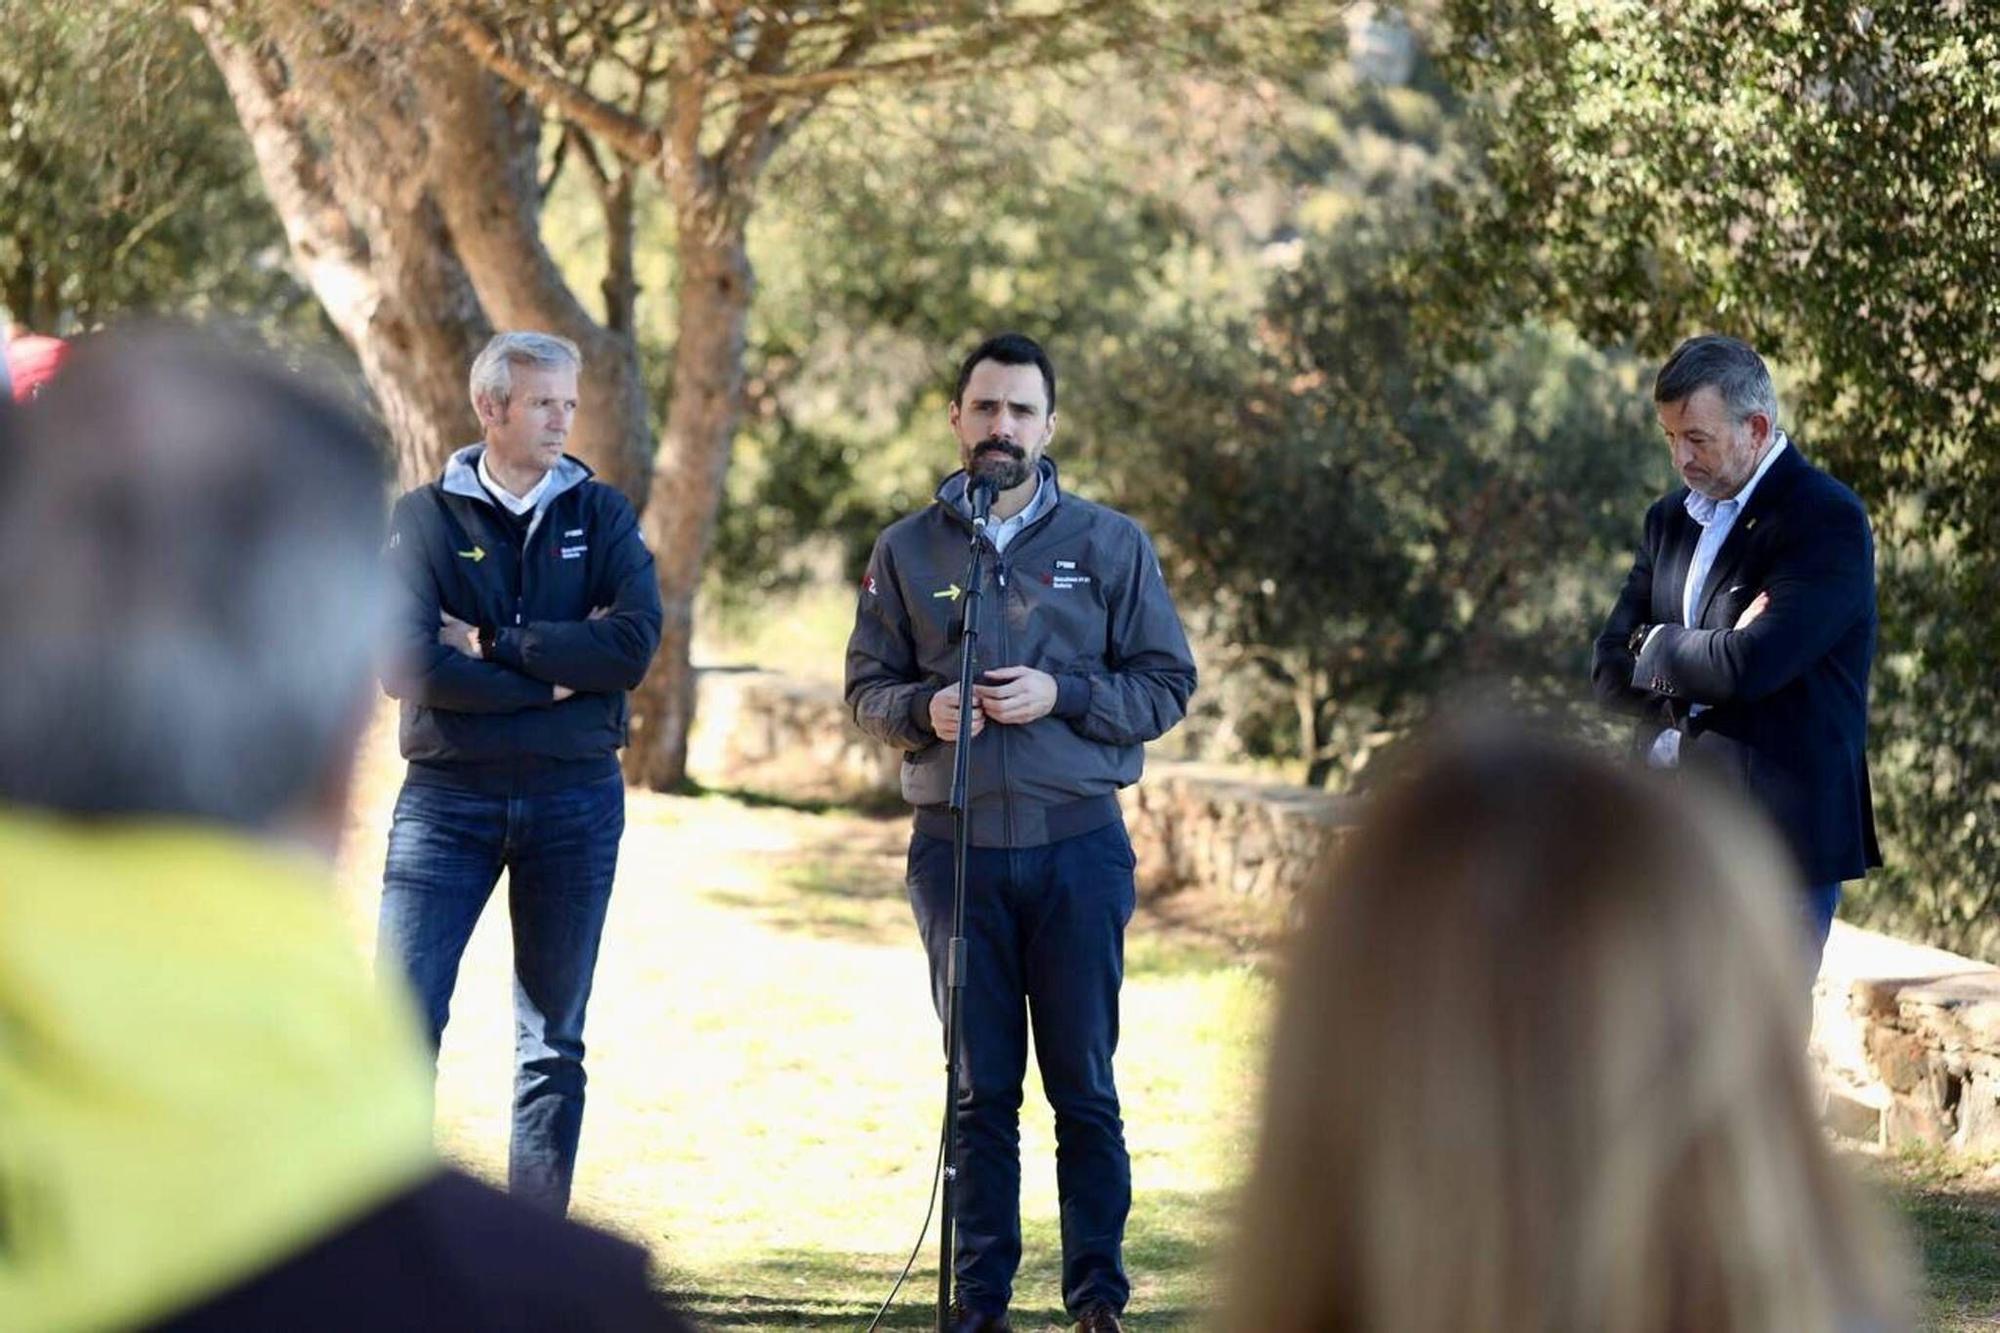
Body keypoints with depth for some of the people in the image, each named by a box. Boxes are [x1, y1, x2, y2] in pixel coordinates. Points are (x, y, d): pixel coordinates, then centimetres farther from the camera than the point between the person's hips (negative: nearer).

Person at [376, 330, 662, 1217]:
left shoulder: (601, 515, 7)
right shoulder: (424, 518, 1)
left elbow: (635, 642, -9)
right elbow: (407, 663, -12)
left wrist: (493, 644, -12)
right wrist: (551, 678, -12)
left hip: (575, 801, 2)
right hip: (447, 797, -2)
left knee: (554, 1044, 7)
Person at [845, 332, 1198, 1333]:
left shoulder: (1111, 544, 5)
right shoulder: (905, 553, 9)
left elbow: (1166, 686, 3)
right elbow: (866, 691, 9)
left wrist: (1060, 696, -12)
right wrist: (925, 709, -12)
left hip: (1079, 846, -1)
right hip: (954, 847, 1)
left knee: (1084, 1088, 0)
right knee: (980, 1090, 6)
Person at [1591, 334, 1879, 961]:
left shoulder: (1827, 519, -10)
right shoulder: (1672, 518, 15)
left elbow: (1750, 664, -22)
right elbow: (1611, 668, 9)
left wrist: (1656, 647, -3)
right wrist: (1707, 659, -10)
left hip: (1776, 839, -7)